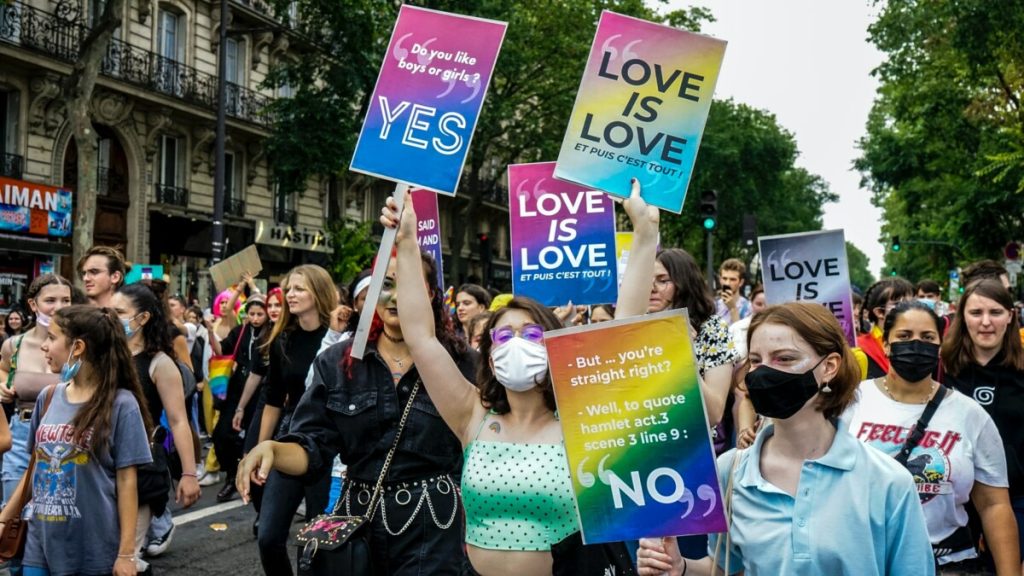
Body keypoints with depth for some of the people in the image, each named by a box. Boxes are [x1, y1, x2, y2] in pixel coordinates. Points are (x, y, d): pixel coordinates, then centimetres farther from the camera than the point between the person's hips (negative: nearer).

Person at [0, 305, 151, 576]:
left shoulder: (120, 403, -10)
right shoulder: (47, 398, 5)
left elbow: (126, 480, -10)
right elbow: (37, 466, 14)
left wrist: (127, 552, -11)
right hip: (41, 544, 5)